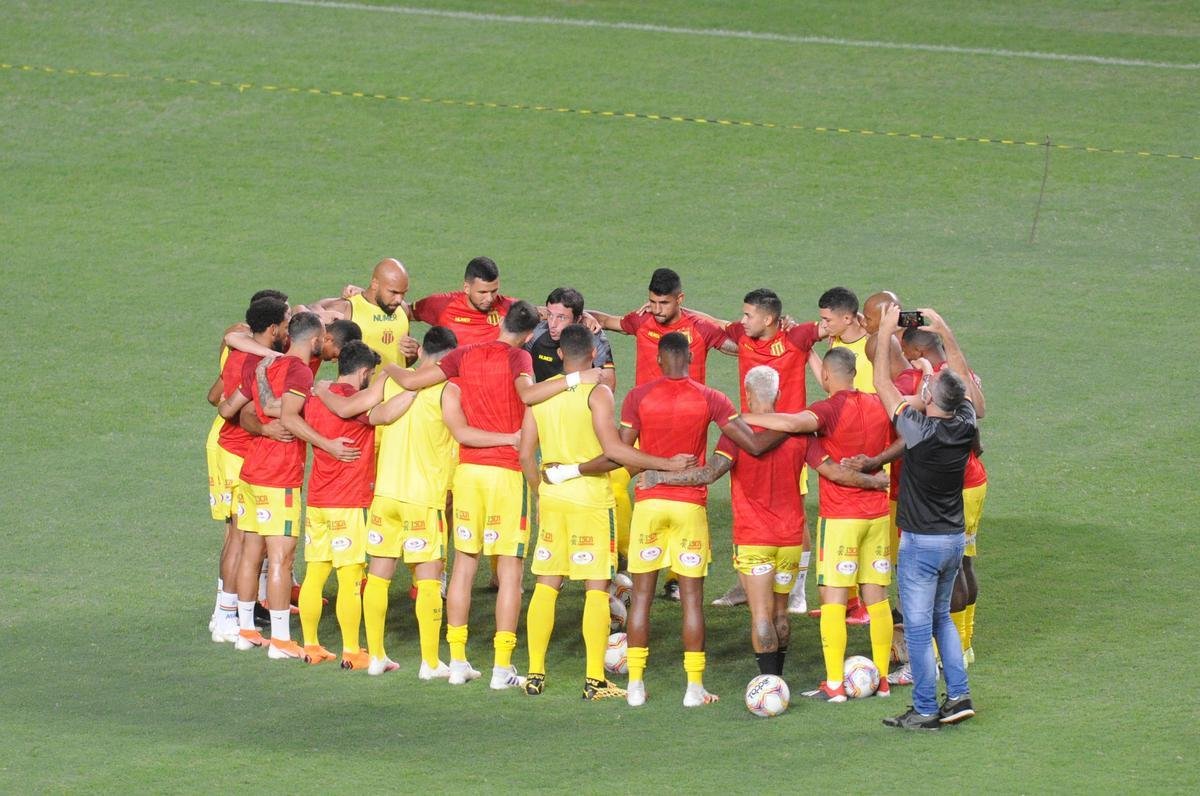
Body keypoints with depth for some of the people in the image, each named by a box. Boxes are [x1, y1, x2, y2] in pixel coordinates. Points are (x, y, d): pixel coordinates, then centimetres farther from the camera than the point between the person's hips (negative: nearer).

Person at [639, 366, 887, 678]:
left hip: (753, 539, -4)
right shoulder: (798, 433, 1)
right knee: (780, 613, 15)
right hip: (791, 537, 4)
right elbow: (834, 472, 2)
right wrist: (876, 482, 18)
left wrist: (658, 477, -17)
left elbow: (710, 472, -21)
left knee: (761, 616, -6)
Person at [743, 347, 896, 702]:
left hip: (840, 516, -6)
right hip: (877, 512, 6)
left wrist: (745, 418, -24)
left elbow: (791, 423, -33)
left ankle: (834, 685, -8)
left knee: (833, 598, -4)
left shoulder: (830, 410, -15)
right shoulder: (878, 406, 5)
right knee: (877, 596, 10)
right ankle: (881, 678, 14)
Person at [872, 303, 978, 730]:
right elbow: (963, 379, 13)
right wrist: (943, 331, 18)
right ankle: (958, 695, 15)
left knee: (919, 626, 1)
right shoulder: (965, 426, -6)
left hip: (921, 542, -6)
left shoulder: (919, 430, -20)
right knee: (941, 618, 20)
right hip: (955, 538, 6)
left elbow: (882, 383, -12)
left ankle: (925, 709, 4)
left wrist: (886, 331, -3)